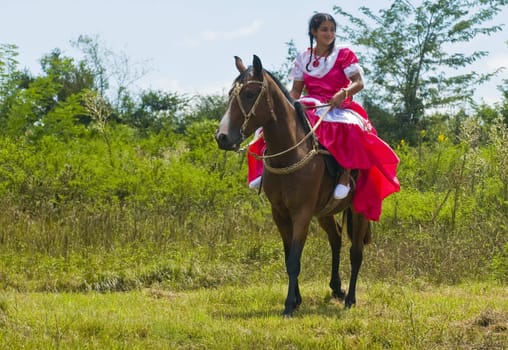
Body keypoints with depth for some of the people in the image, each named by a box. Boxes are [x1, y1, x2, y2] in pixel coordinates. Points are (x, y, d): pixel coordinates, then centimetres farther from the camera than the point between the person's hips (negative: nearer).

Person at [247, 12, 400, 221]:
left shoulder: (344, 55, 3)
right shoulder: (303, 58, 12)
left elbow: (358, 83, -7)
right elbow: (296, 90, 13)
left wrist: (344, 92, -28)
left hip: (339, 107, -4)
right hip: (310, 107, 4)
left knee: (348, 127, -41)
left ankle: (346, 176, -35)